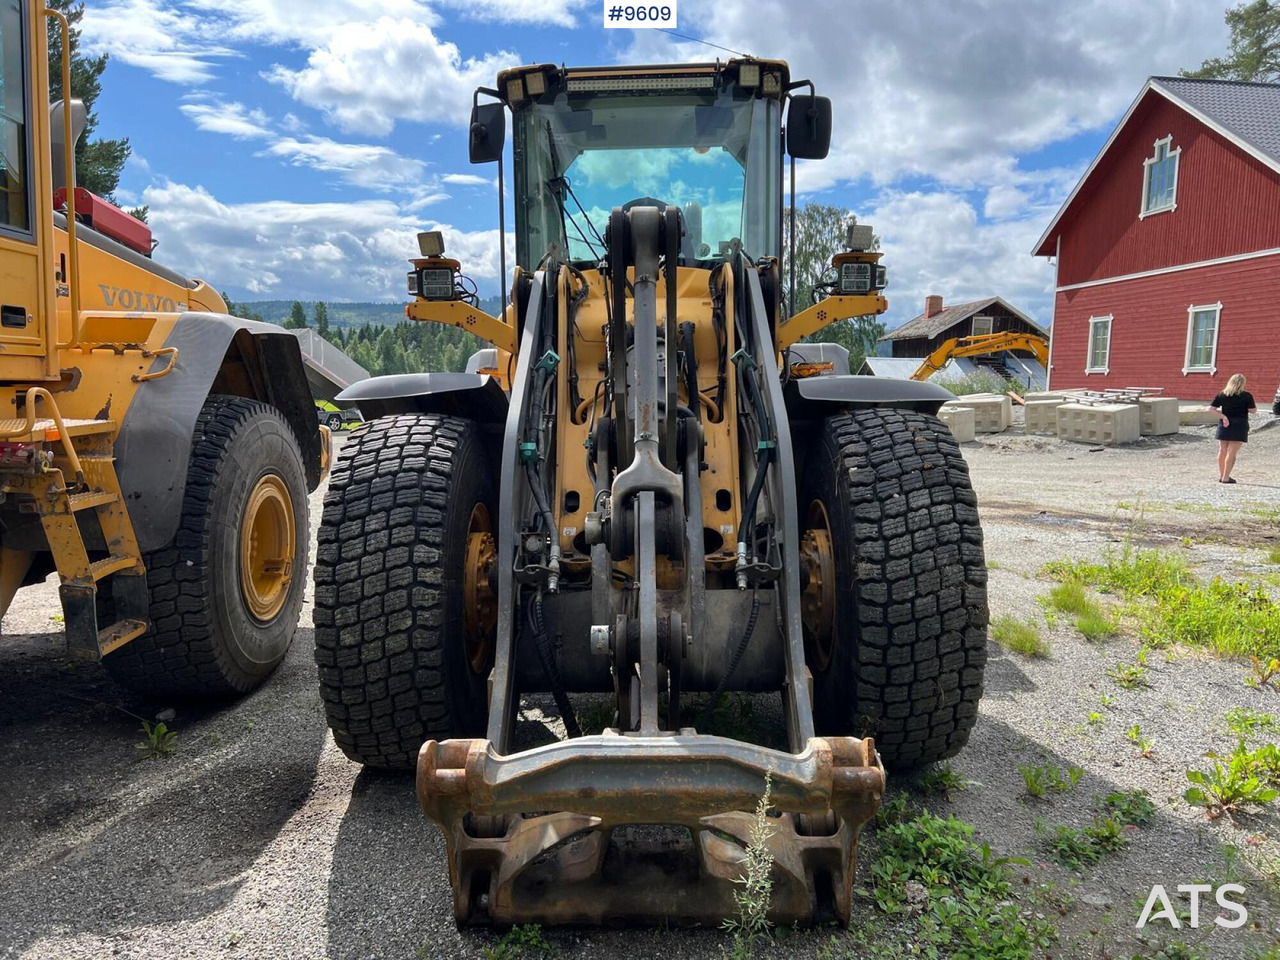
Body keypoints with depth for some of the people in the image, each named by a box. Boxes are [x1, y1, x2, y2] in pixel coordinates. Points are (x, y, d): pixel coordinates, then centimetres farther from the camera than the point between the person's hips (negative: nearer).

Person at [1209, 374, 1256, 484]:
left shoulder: (1222, 394, 2)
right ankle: (1226, 477, -3)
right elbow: (1253, 410, -7)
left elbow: (1211, 408, -3)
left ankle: (1221, 475, 20)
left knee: (1222, 451, 13)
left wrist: (1222, 416, -4)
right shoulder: (1246, 396, -8)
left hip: (1225, 425, 4)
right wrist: (1254, 404, 12)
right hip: (1239, 426, -4)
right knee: (1232, 453, -2)